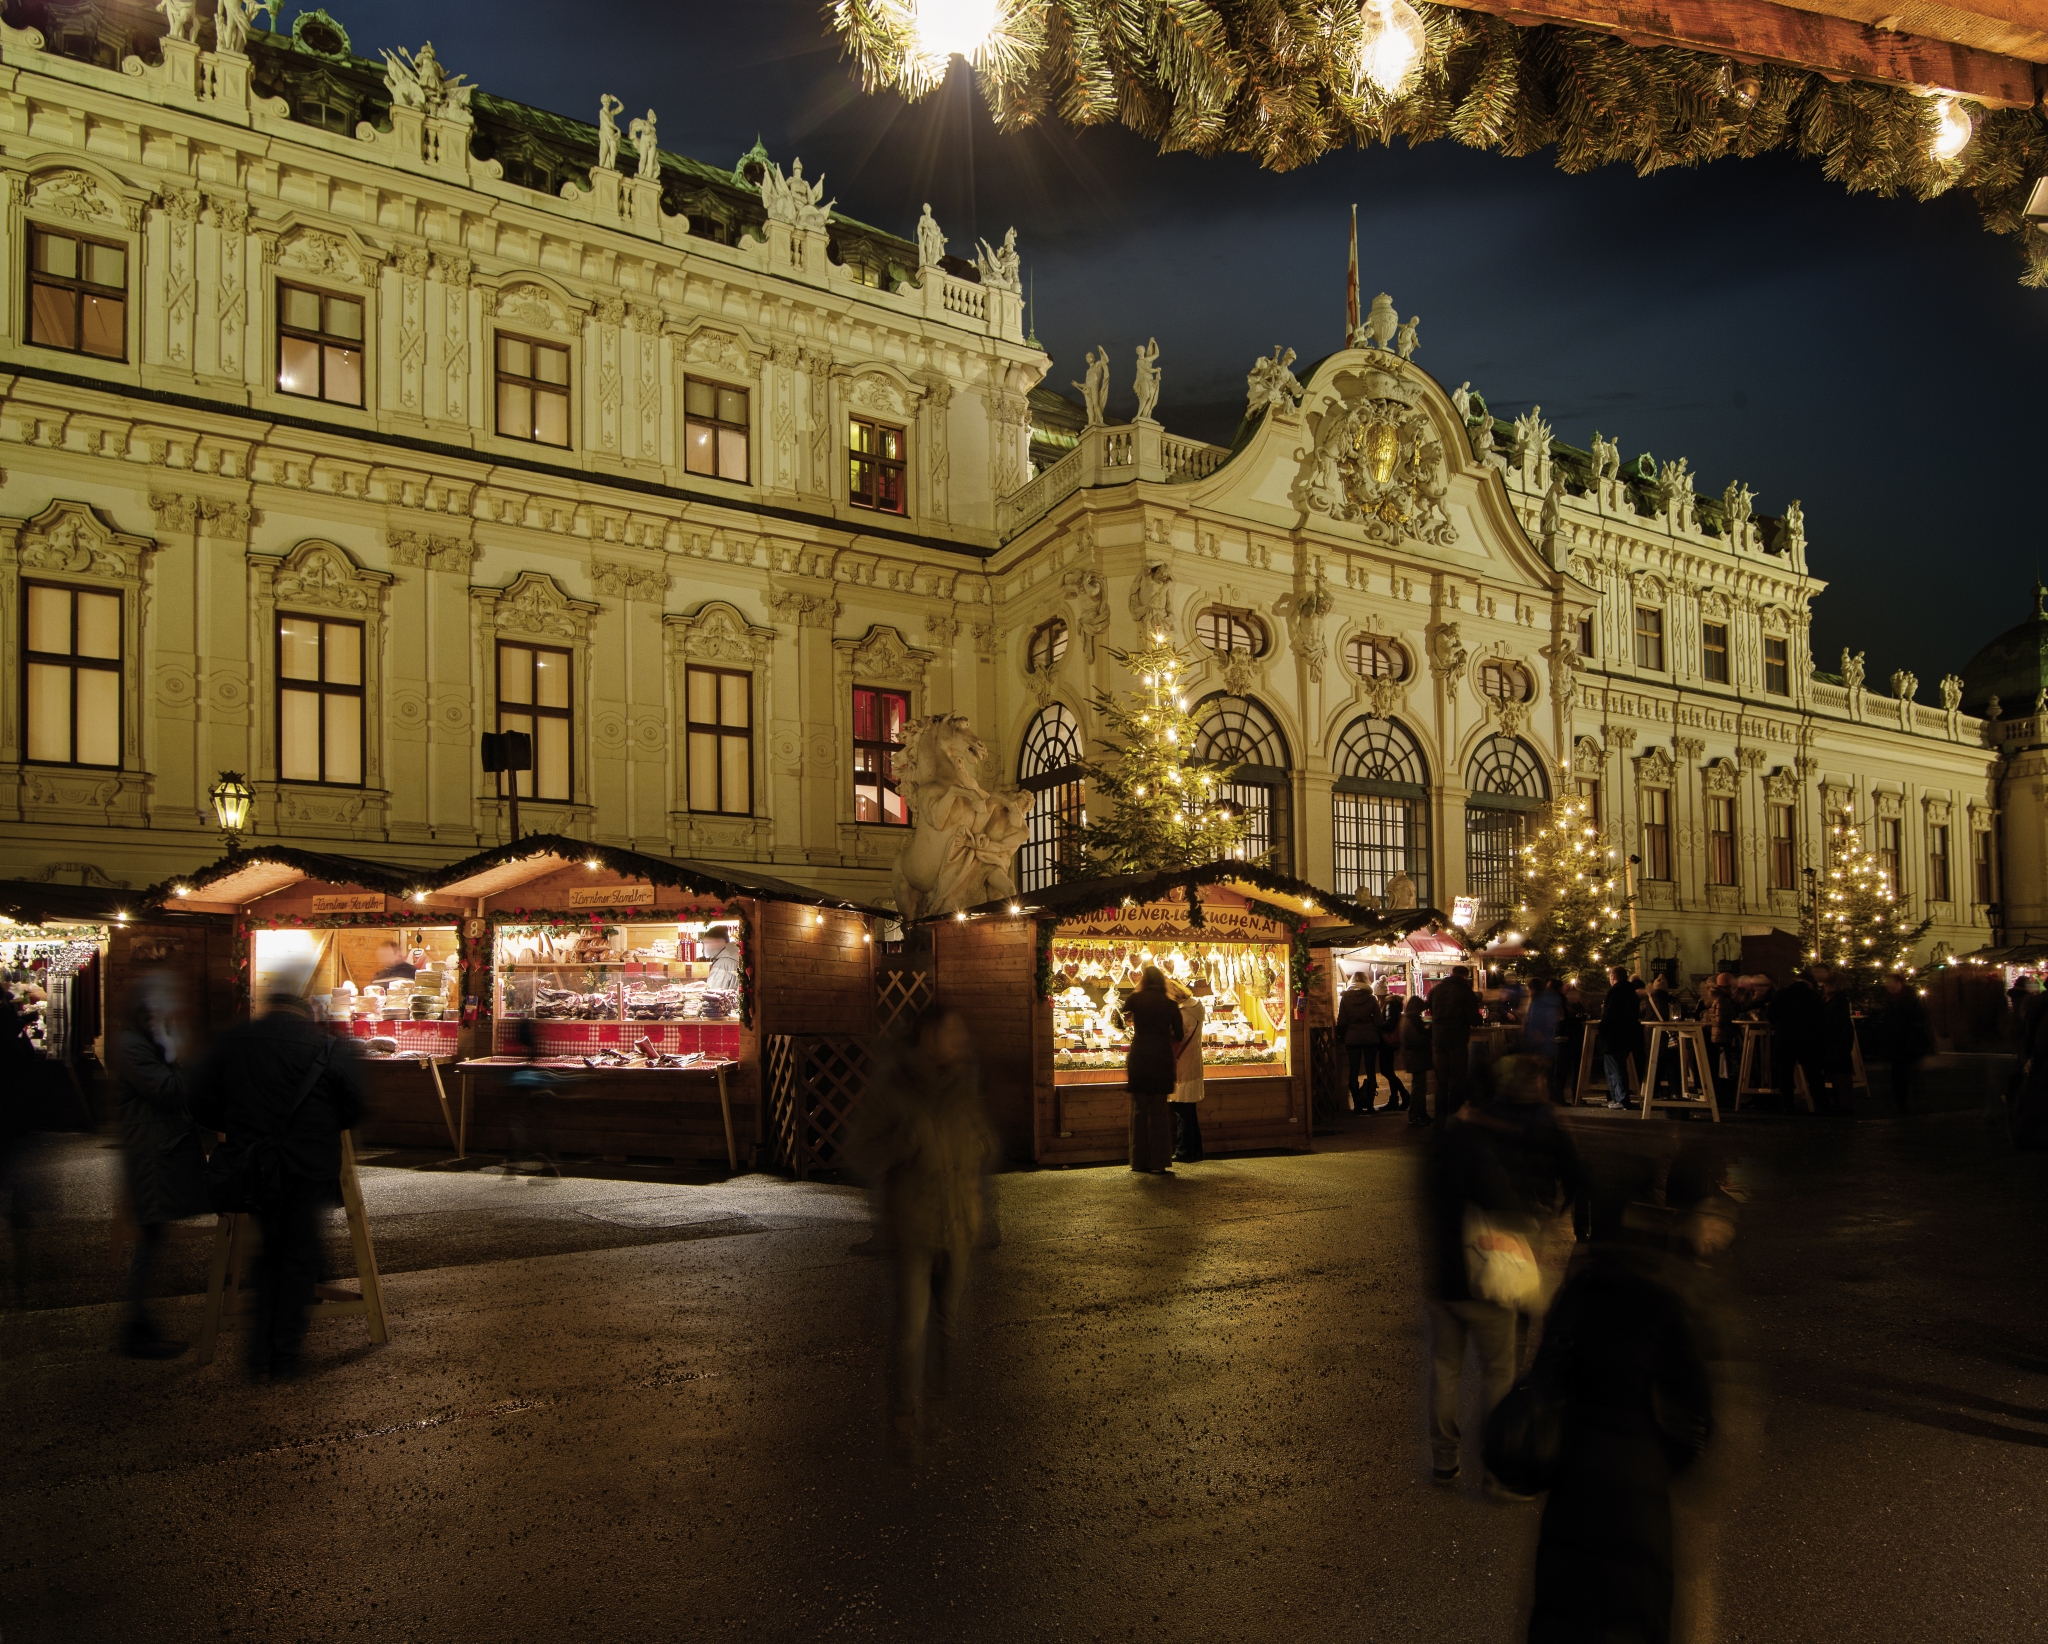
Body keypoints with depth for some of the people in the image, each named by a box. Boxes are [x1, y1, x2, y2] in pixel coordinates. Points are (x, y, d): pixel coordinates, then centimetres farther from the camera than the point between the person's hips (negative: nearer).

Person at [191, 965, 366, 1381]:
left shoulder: (232, 1042, -3)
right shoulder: (331, 1049, -11)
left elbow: (203, 1106, 2)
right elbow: (354, 1108, -5)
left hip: (251, 1170, 3)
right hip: (310, 1171, -2)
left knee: (263, 1256, 18)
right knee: (299, 1260, 11)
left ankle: (260, 1355, 19)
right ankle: (285, 1358, 15)